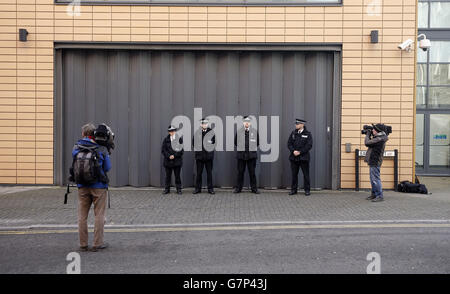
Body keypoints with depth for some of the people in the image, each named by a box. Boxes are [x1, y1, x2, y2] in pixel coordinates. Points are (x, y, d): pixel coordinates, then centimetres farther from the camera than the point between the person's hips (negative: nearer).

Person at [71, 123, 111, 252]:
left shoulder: (76, 148, -2)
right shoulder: (101, 149, -9)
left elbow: (75, 164, 9)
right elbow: (107, 167, -1)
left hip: (82, 187, 3)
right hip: (99, 186, -3)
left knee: (82, 216, 12)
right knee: (99, 215, 7)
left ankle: (83, 244, 17)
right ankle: (97, 243, 10)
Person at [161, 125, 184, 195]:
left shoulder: (179, 139, 0)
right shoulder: (166, 140, 5)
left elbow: (181, 150, -3)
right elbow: (163, 150, 1)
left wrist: (174, 156, -13)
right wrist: (169, 156, -13)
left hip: (177, 161, -2)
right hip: (168, 161, 2)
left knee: (177, 175, 3)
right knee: (168, 175, 7)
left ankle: (178, 189, 11)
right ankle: (167, 189, 15)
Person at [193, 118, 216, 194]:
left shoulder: (211, 132, 1)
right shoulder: (197, 132, 5)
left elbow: (213, 142, 6)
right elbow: (194, 142, 12)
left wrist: (209, 150, 0)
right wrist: (198, 149, 6)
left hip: (209, 156, -1)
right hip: (199, 155, 1)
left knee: (209, 173, 4)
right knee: (198, 173, 6)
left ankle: (210, 188, 11)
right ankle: (198, 188, 14)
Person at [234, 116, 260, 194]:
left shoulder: (255, 131, 4)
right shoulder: (238, 131, 5)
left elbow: (257, 143, 15)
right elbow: (235, 142, 15)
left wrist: (253, 148, 13)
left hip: (251, 155, 0)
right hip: (241, 154, 0)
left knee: (252, 172, 3)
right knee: (240, 172, 4)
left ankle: (254, 188, 10)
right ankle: (238, 188, 13)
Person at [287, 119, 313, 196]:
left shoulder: (308, 134, -1)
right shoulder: (293, 133, 10)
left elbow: (309, 145, -8)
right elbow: (289, 143, 6)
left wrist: (300, 152, -14)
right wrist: (293, 151, -11)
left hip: (303, 157, -3)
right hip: (294, 157, 3)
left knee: (306, 174, 1)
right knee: (294, 174, 6)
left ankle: (307, 190, 10)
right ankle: (293, 189, 14)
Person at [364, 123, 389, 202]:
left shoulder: (379, 139, -20)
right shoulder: (378, 137, 12)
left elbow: (367, 143, -21)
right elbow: (370, 143, 24)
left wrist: (368, 134, -5)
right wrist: (369, 135, 13)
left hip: (375, 162, -11)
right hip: (372, 161, 11)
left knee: (375, 179, -8)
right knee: (373, 179, 17)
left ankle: (380, 196, -4)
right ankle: (374, 194, 25)